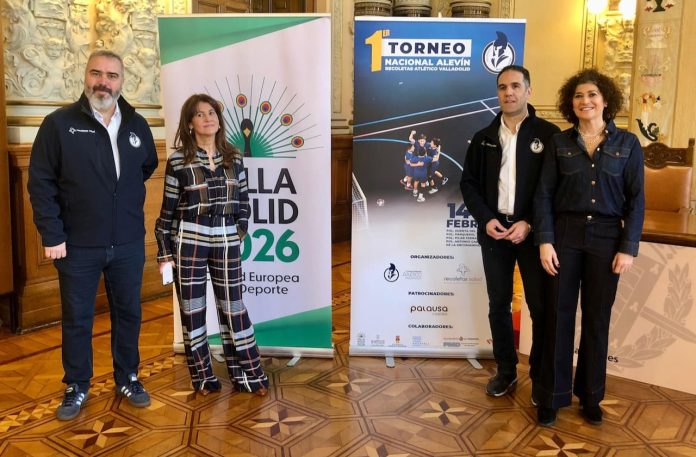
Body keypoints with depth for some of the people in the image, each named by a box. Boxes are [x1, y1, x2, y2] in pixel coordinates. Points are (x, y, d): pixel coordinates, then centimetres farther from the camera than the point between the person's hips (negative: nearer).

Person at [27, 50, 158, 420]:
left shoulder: (137, 125, 5)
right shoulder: (59, 124, -6)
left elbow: (149, 167, 21)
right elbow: (41, 183, -7)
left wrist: (127, 198, 8)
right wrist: (52, 235, -12)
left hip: (129, 243, 3)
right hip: (78, 245, -3)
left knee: (128, 314, 14)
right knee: (77, 319, 11)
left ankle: (127, 378, 32)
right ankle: (77, 387, 28)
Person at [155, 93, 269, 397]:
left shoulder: (234, 158, 5)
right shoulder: (178, 161, -4)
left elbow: (243, 201, 14)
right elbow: (168, 211, -1)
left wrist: (240, 231, 5)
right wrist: (164, 253, -2)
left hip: (227, 243, 2)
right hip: (188, 243, -2)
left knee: (233, 308, 7)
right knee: (192, 310, 6)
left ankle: (247, 374, 19)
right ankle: (203, 377, 21)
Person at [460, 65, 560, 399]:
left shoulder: (549, 134, -2)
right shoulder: (484, 138, 9)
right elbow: (468, 182, 10)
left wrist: (530, 224, -14)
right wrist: (486, 219, -5)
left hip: (533, 232, -3)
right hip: (494, 231, 3)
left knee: (541, 307, 3)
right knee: (498, 305, 10)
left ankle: (541, 376, 19)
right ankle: (506, 372, 25)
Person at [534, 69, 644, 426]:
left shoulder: (627, 143, 3)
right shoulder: (560, 143, 3)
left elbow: (636, 199, 1)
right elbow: (544, 195, 0)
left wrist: (628, 247, -5)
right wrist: (544, 240, -9)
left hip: (606, 237, 0)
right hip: (565, 234, 0)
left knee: (597, 317, 9)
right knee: (560, 315, 3)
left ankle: (590, 396, 24)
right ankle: (552, 396, 15)